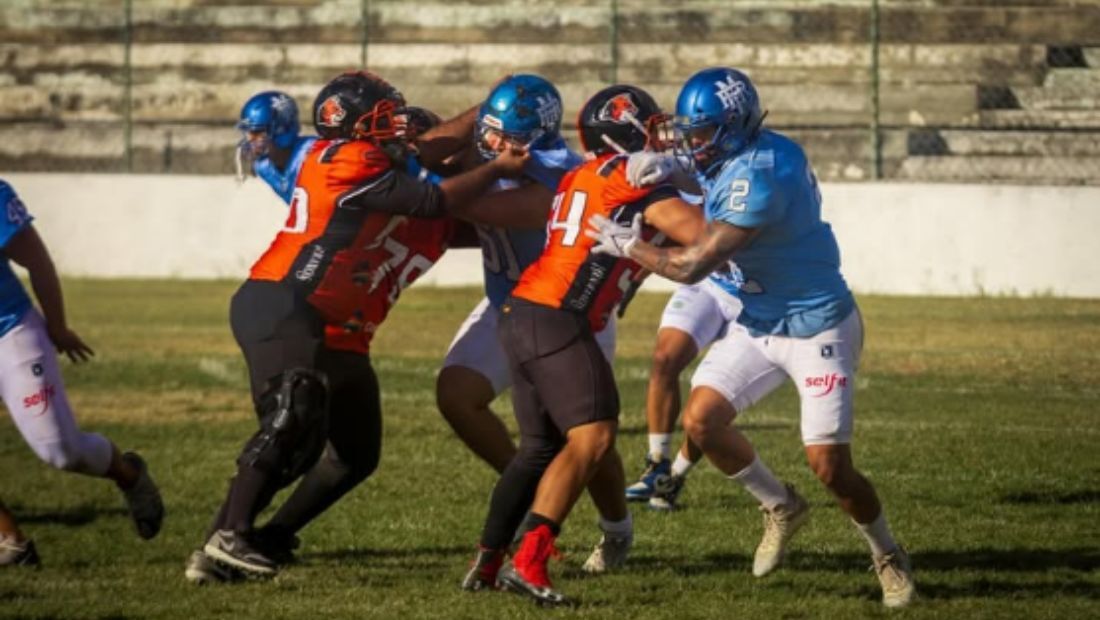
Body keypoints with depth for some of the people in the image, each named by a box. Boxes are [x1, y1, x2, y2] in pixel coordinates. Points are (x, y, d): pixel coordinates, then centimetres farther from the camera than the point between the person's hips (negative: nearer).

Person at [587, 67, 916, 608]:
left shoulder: (760, 174, -29)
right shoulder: (742, 157, -3)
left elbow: (693, 265, -28)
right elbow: (718, 191, 22)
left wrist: (626, 245, -13)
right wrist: (672, 171, 0)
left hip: (815, 328, -9)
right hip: (758, 325, 9)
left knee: (830, 467, -8)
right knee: (701, 420, -3)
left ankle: (888, 556, 18)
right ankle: (780, 507, 20)